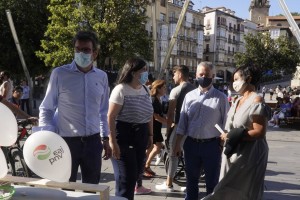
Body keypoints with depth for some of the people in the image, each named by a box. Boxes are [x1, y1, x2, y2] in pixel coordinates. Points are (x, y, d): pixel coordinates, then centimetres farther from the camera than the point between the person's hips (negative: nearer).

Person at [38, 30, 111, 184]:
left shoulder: (101, 77, 4)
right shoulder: (59, 74, -6)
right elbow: (46, 109, -1)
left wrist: (105, 138, 12)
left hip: (93, 141, 3)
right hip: (66, 141, -3)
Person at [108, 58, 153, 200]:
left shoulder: (146, 90, 8)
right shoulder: (121, 89, -14)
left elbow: (149, 114, 16)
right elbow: (111, 117, -17)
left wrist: (150, 135, 14)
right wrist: (113, 141, -21)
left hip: (141, 137, 7)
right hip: (124, 137, -7)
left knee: (136, 174, 16)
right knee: (126, 179, 1)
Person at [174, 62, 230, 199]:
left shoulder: (220, 98, -4)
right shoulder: (189, 96, 5)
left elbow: (226, 123, -4)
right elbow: (182, 122, 7)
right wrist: (178, 144, 6)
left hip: (212, 145, -3)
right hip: (191, 144, 3)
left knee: (212, 183, 12)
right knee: (191, 181, 18)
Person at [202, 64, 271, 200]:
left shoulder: (257, 101, -14)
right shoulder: (238, 101, 13)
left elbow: (260, 132, -19)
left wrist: (234, 137, -19)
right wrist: (227, 136, 4)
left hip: (249, 156, -8)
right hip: (233, 153, 8)